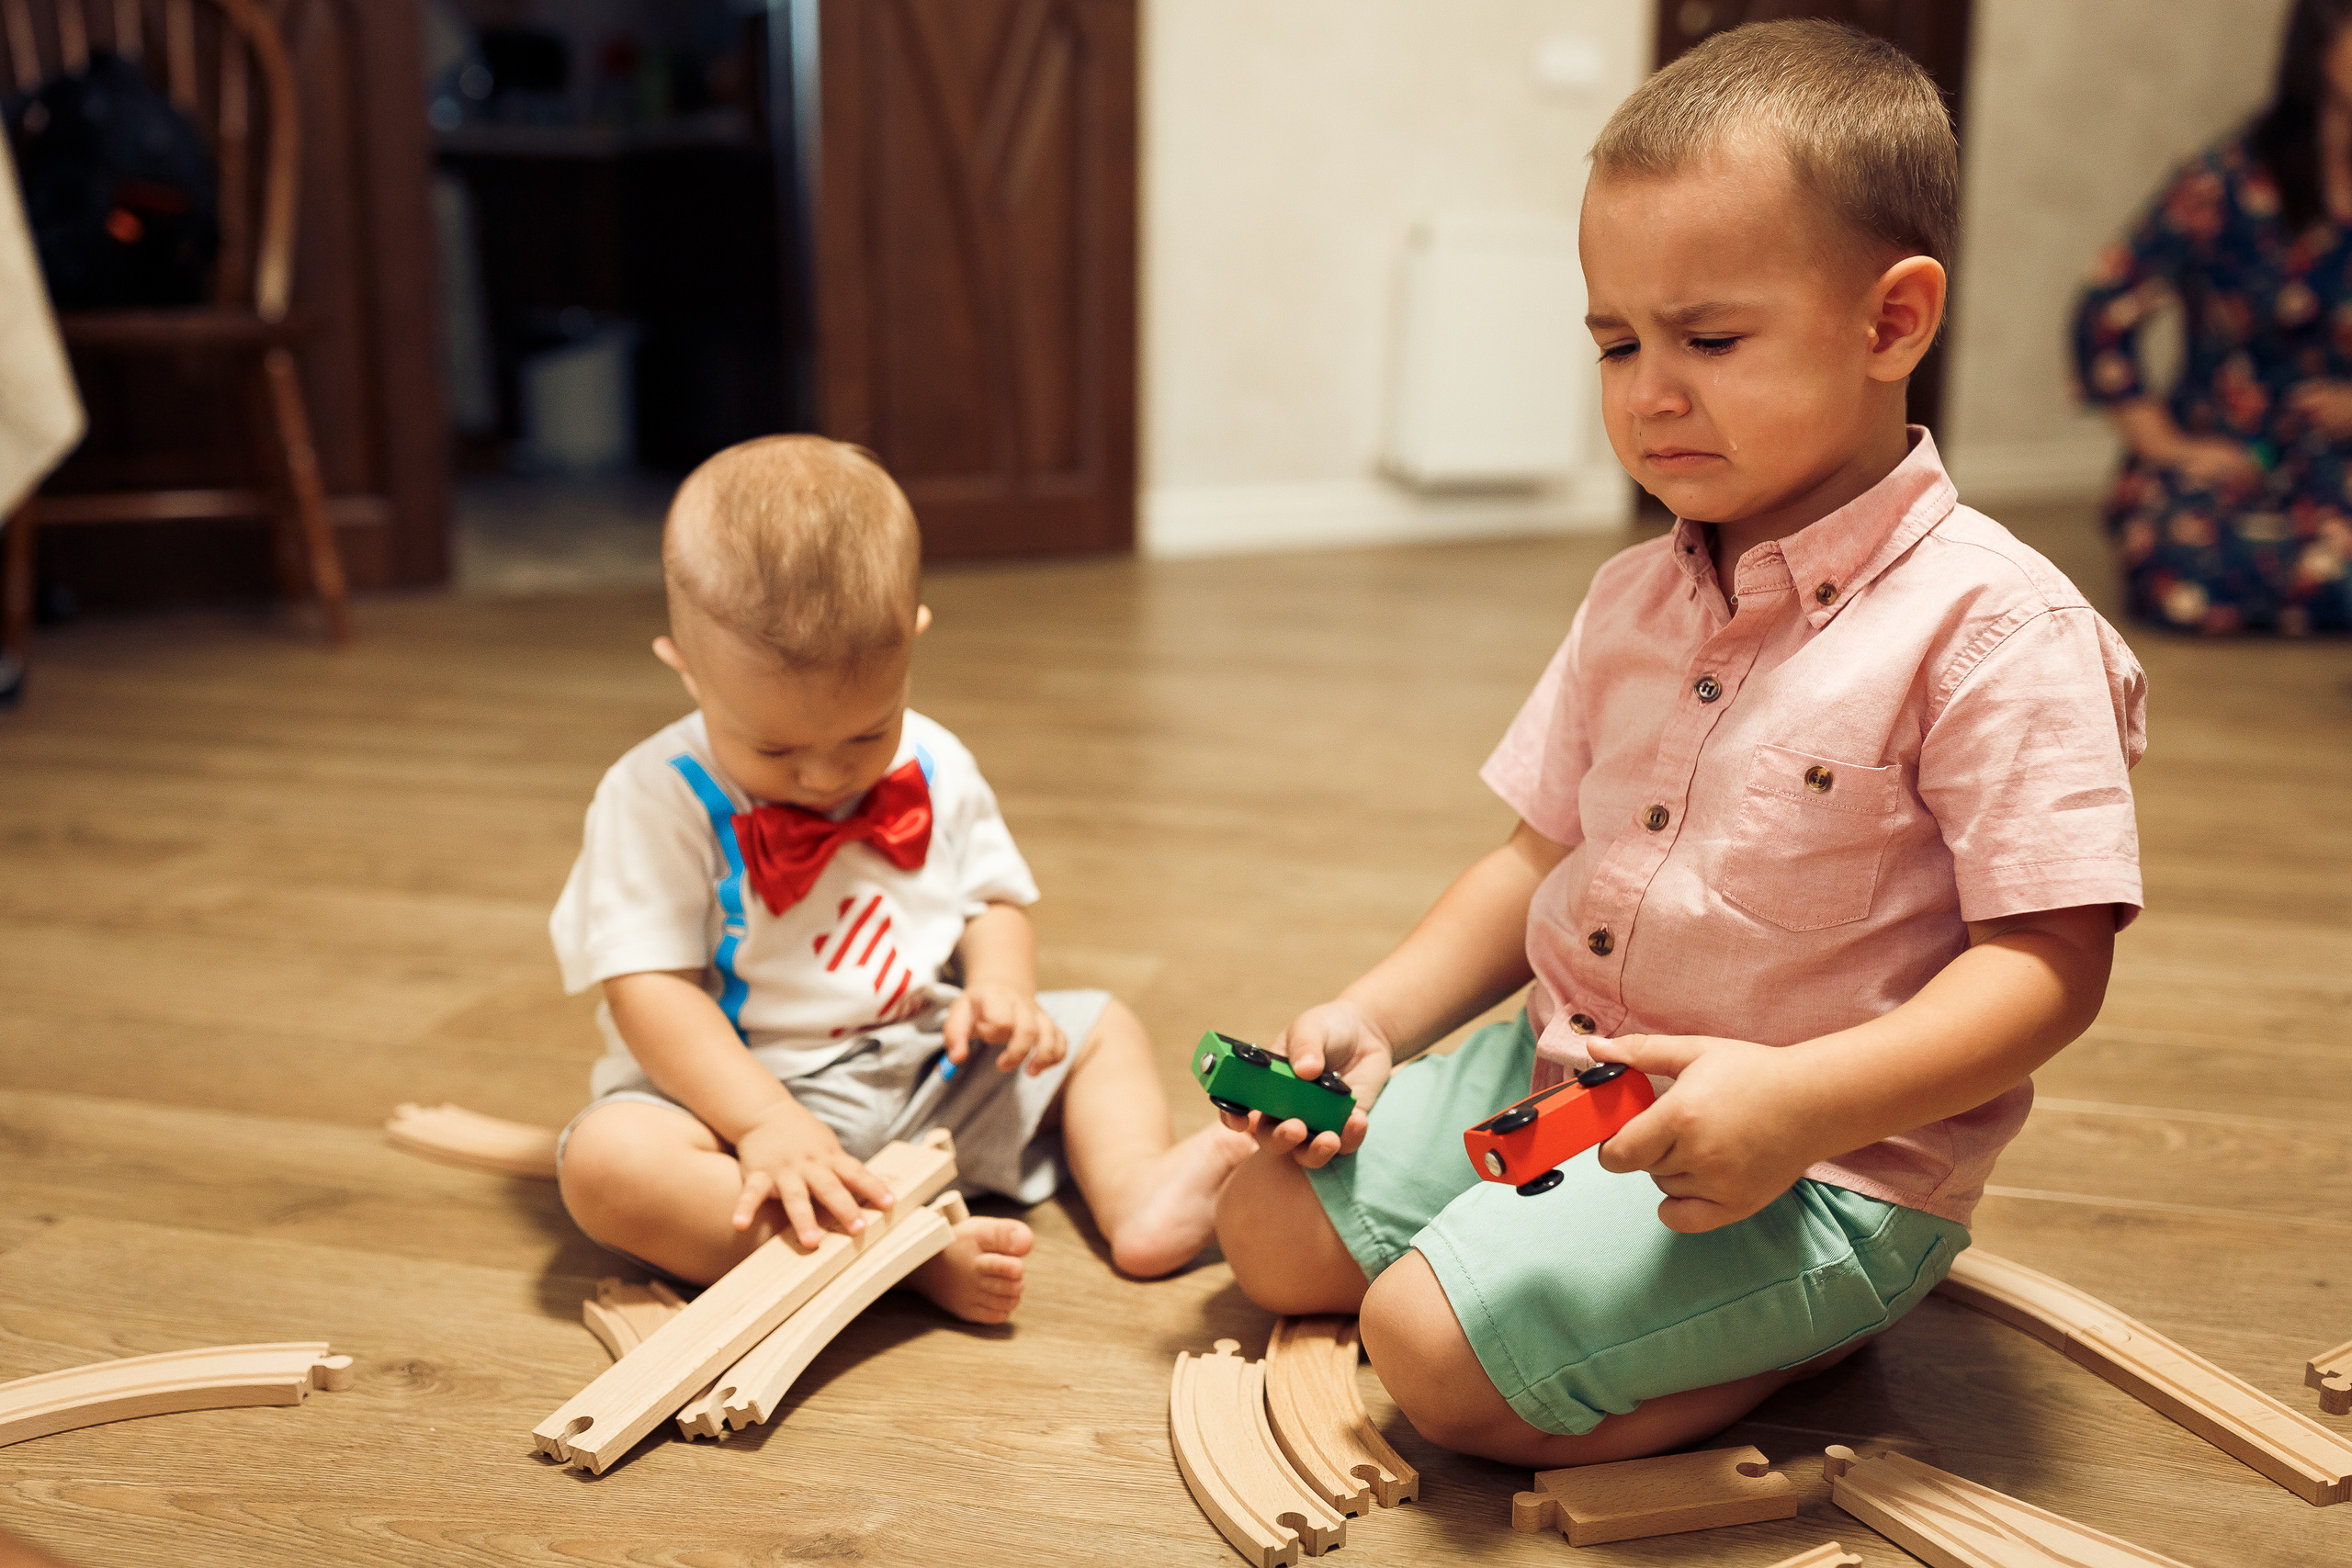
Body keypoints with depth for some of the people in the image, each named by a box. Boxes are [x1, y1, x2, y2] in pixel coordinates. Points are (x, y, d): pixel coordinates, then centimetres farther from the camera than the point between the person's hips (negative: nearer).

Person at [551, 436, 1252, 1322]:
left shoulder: (934, 769, 1)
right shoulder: (657, 801, -14)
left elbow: (991, 902, 12)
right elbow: (648, 989, -18)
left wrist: (1000, 985, -12)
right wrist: (764, 1122, -31)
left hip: (932, 1081, 5)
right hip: (736, 1093, -5)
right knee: (606, 1159, -34)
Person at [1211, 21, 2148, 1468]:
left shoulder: (1993, 626, -17)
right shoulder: (1632, 602, 6)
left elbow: (2051, 966, -20)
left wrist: (1798, 1099, -33)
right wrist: (1374, 1017, 2)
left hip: (1825, 1171, -7)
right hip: (1559, 1076, 8)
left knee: (1441, 1346, -21)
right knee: (1272, 1227, 6)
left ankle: (1795, 1356, 0)